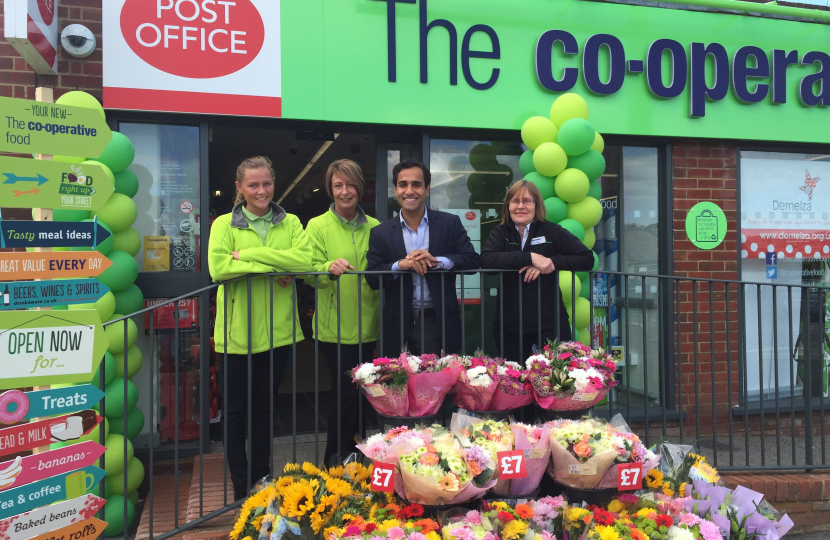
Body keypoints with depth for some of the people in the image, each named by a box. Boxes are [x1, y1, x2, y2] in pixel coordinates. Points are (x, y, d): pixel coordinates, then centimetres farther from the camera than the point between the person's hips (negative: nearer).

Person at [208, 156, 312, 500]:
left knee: (264, 407, 15)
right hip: (237, 331, -2)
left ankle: (262, 481, 29)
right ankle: (241, 488, 21)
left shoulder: (290, 223, 7)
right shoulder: (224, 224, 1)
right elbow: (218, 268, -17)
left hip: (277, 330, 2)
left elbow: (304, 259, -13)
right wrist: (273, 267, -18)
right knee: (237, 410, 8)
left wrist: (249, 254, -16)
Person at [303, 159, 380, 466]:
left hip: (368, 326, 4)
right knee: (347, 395, -6)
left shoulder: (374, 227, 10)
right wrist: (329, 268, -30)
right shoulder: (317, 226, 0)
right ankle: (334, 464, 11)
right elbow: (310, 273, -10)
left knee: (365, 395, 10)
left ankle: (359, 461, 28)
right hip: (335, 327, -4)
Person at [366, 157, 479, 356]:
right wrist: (400, 265, -19)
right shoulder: (380, 233, 4)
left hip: (439, 323, 0)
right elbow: (372, 278, -1)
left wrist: (436, 261, -19)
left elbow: (472, 261, -4)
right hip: (399, 326, 1)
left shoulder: (450, 224, 3)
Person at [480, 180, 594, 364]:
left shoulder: (551, 231, 1)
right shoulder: (500, 233, 4)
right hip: (510, 326, 2)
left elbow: (587, 259, -5)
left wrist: (551, 262, -18)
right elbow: (486, 259, -16)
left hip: (549, 324, -1)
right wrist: (530, 257, -23)